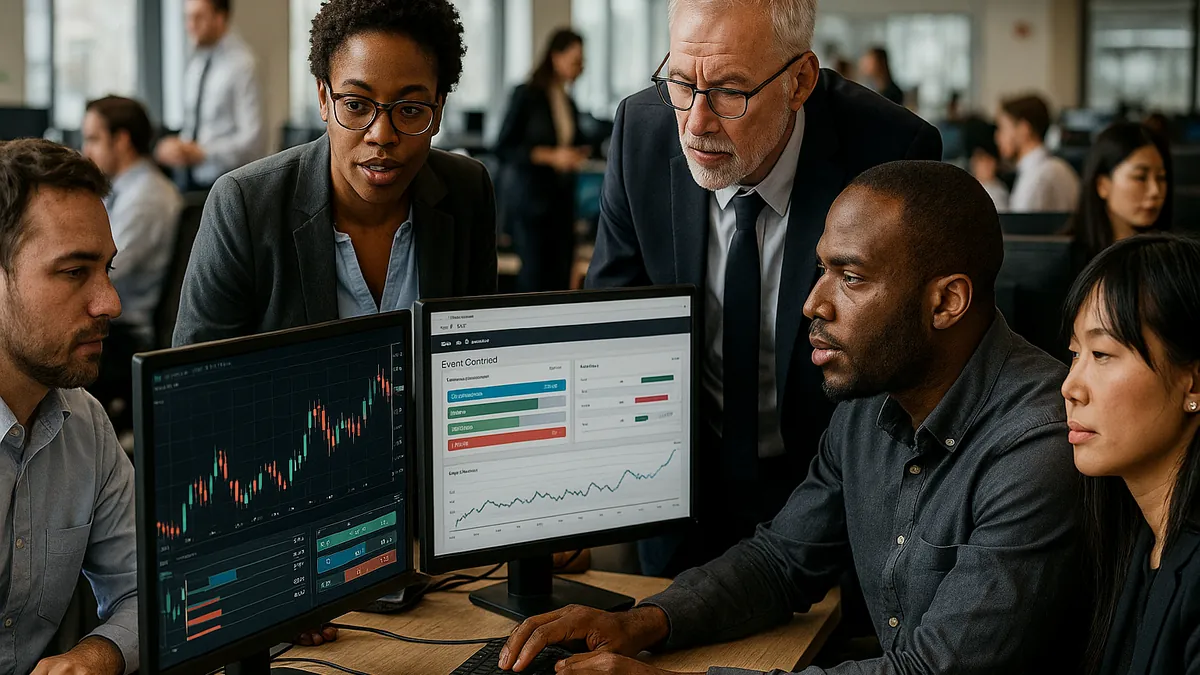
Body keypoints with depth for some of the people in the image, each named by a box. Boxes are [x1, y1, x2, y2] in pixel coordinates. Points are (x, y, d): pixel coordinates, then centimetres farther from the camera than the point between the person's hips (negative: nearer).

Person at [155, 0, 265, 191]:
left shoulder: (239, 64, -14)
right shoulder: (196, 62, 10)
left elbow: (251, 139, -19)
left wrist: (199, 152, -23)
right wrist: (180, 148, 3)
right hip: (189, 176, 7)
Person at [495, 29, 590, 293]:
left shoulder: (568, 102, 13)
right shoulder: (527, 95, -7)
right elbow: (503, 149, -11)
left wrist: (578, 155, 5)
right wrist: (551, 155, -18)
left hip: (561, 197, 7)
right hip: (531, 195, -7)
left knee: (561, 276, 2)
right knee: (535, 273, -9)